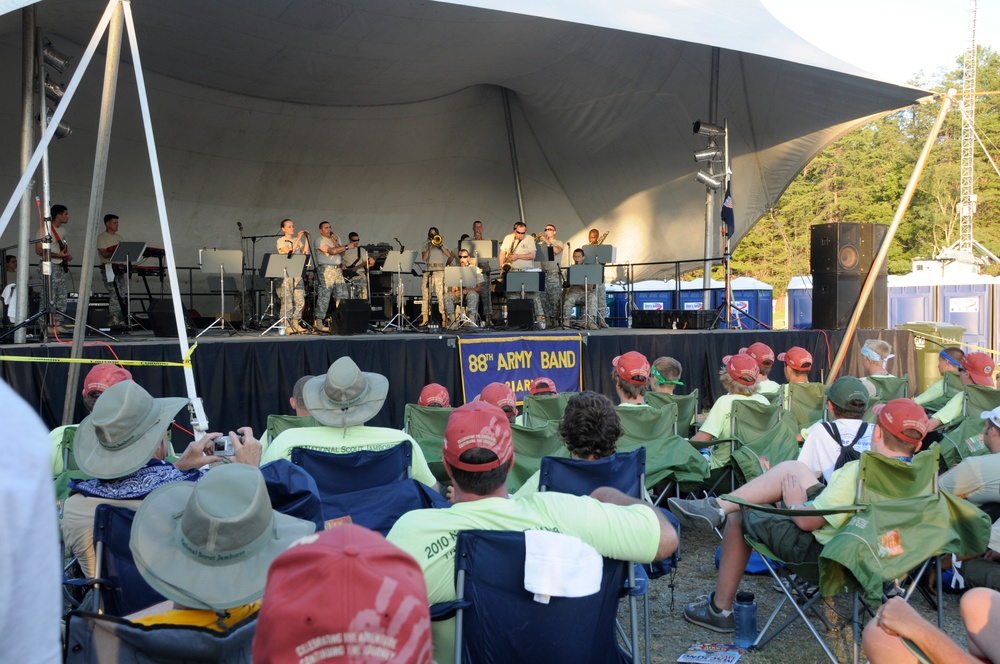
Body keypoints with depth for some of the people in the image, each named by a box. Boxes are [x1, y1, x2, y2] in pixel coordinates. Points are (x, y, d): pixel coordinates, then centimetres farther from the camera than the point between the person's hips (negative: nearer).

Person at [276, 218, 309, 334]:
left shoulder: (297, 240, 19)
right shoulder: (280, 241, 2)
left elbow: (305, 253, 8)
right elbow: (290, 252, -14)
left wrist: (306, 239, 3)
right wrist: (298, 238, -12)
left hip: (298, 273, 5)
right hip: (286, 273, -5)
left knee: (300, 299, 2)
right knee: (287, 300, -8)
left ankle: (295, 323, 10)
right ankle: (286, 325, -5)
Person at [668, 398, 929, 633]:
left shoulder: (859, 472, -31)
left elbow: (807, 521, -25)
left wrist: (794, 504, -2)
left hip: (817, 550, -8)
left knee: (739, 515, 10)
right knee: (791, 468, 9)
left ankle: (720, 610, 21)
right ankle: (717, 506, 8)